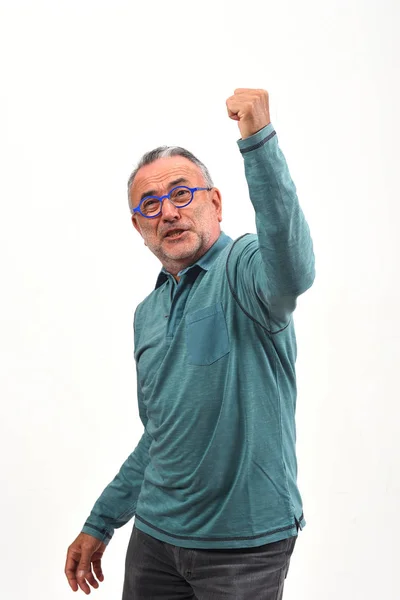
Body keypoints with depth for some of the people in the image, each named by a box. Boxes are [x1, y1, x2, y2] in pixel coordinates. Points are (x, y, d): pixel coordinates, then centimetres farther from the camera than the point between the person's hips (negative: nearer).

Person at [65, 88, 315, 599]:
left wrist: (259, 140, -47)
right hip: (155, 535, 7)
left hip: (243, 542, -6)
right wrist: (101, 524, 18)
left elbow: (292, 269, -39)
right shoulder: (148, 313, 10)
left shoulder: (245, 267, -12)